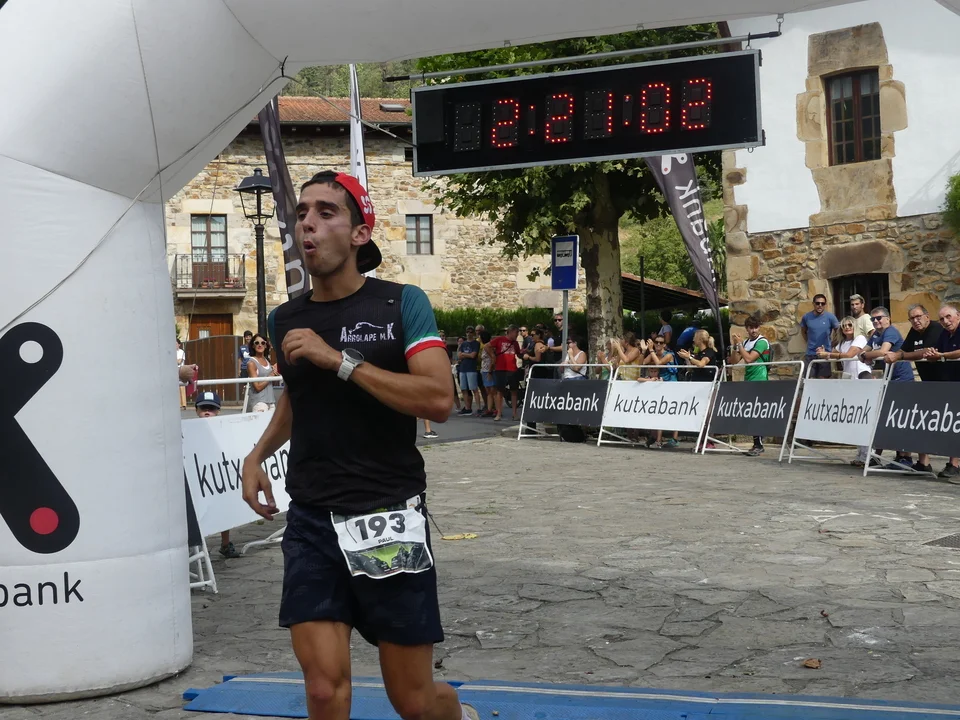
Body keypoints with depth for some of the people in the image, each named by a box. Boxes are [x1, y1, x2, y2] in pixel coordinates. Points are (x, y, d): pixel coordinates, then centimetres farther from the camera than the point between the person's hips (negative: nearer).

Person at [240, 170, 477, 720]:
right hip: (311, 522, 3)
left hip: (390, 518, -3)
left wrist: (339, 359, -21)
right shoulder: (286, 320, 8)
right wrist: (259, 453, 13)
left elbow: (439, 401, -19)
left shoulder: (402, 303, -6)